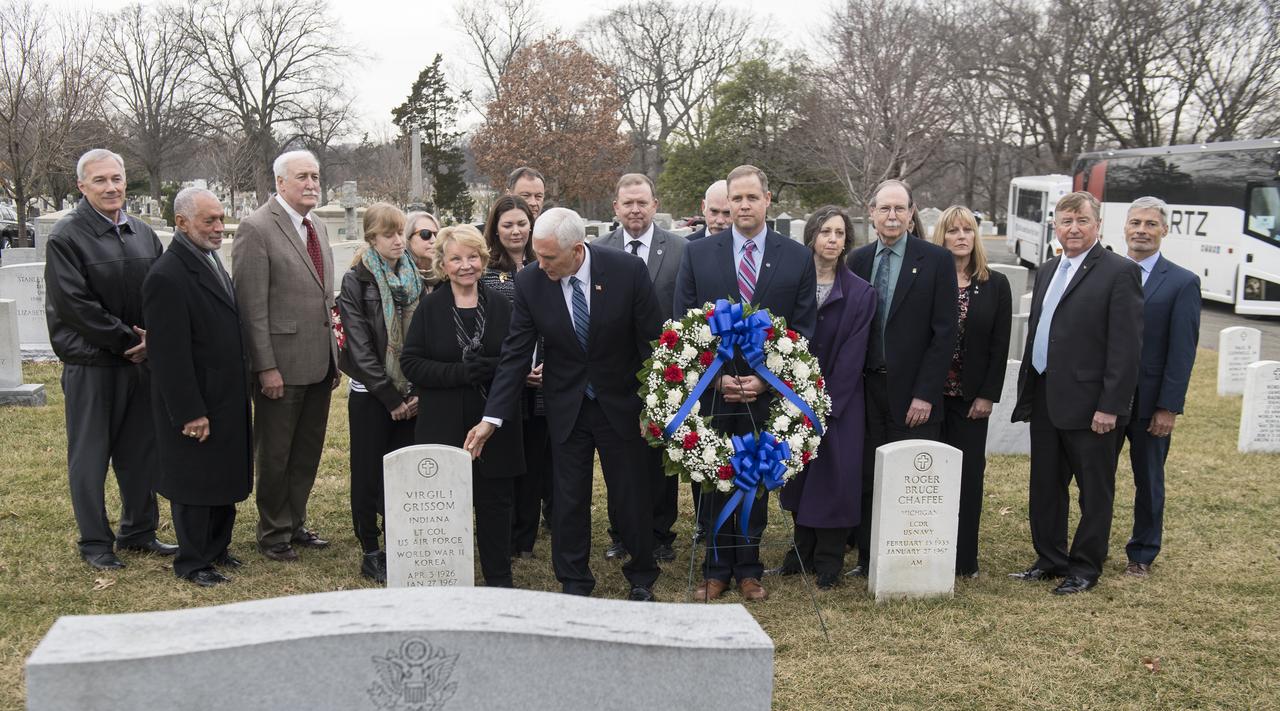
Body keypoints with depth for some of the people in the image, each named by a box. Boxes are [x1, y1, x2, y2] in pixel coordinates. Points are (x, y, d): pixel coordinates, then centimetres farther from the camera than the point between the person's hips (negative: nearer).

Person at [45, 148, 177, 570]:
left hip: (142, 360, 5)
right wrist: (128, 339, -14)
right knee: (90, 456, 4)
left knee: (142, 451, 12)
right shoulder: (66, 237, -8)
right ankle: (94, 543, 15)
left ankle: (139, 531, 25)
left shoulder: (143, 234, 10)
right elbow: (74, 304, -15)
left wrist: (153, 337, -6)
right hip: (91, 364, -5)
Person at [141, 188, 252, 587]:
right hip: (196, 405, -9)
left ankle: (217, 548, 33)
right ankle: (192, 563, 20)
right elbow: (169, 354, -22)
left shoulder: (210, 260, 10)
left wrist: (241, 386, 15)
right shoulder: (167, 276, -20)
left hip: (227, 398, 9)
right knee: (195, 483, 5)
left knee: (227, 477, 18)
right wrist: (190, 413, -21)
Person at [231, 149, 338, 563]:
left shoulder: (317, 228, 13)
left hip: (319, 364, 7)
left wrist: (335, 357, 15)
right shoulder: (256, 228, -11)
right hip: (282, 365, -7)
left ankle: (296, 525, 31)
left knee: (308, 452, 16)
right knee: (274, 456, 7)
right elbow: (252, 305, -15)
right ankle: (273, 535, 21)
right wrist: (266, 367, -18)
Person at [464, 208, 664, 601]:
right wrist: (492, 418, -14)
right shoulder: (529, 281, -13)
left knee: (633, 495, 10)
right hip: (566, 406, 1)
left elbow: (653, 341, -9)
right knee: (568, 499, 6)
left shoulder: (628, 270, -18)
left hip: (621, 402, -1)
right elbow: (516, 354, -9)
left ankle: (642, 579, 31)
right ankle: (574, 583, 25)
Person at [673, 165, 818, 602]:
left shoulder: (797, 258, 2)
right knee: (712, 482, 7)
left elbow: (802, 329, 1)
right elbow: (683, 325, 1)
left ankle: (748, 569, 23)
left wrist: (764, 378, -10)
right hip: (709, 389, 0)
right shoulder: (698, 254, 2)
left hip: (767, 390, 0)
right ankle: (716, 569, 20)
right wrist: (715, 377, -9)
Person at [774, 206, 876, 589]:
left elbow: (851, 356, -7)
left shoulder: (860, 293, -3)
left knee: (834, 478, 1)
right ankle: (803, 552, 25)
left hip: (840, 405, -2)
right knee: (798, 476, 10)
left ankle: (828, 563, 14)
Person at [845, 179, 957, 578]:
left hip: (912, 396, -3)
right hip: (866, 391, 3)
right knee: (866, 480, 8)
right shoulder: (857, 260, 8)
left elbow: (944, 332, -6)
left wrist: (925, 394, -11)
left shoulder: (936, 260, -2)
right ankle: (867, 560, 20)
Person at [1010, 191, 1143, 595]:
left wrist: (1110, 407, -18)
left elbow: (1127, 346, -14)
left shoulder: (1119, 272, -9)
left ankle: (1085, 569, 18)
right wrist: (1026, 394, 13)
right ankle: (1050, 560, 28)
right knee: (1045, 486, 15)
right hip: (1045, 401, 7)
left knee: (1095, 491, 7)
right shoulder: (1047, 271, 14)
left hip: (1090, 404, -7)